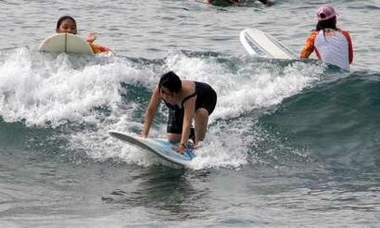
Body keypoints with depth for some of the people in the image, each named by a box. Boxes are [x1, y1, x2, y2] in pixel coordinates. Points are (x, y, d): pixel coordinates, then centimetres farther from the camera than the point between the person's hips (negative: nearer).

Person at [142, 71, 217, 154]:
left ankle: (199, 141, -15)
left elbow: (187, 122, -51)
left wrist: (182, 145, -58)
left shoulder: (187, 94, -47)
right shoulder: (159, 91, -35)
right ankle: (192, 134, 26)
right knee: (172, 139, -6)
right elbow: (150, 111, -26)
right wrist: (144, 135, -30)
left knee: (200, 113, -40)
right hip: (179, 106, 5)